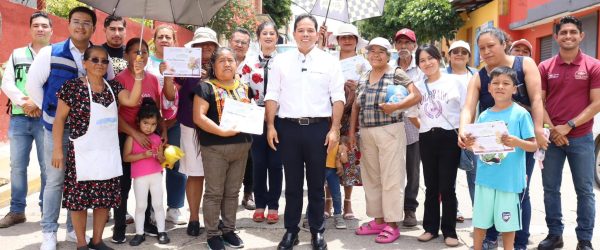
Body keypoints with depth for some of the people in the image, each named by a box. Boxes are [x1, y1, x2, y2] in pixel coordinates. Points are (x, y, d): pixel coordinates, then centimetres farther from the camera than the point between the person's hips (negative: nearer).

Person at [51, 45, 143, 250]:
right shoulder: (72, 86, -6)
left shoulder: (113, 87, 7)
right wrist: (57, 149, -7)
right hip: (82, 154, -4)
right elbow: (59, 119, -4)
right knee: (79, 199, 4)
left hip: (108, 154, 4)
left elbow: (132, 100, -10)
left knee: (104, 198, 10)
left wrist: (138, 76, -19)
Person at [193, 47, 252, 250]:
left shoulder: (244, 88, 13)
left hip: (241, 146, 5)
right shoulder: (206, 87, -4)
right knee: (214, 192, 3)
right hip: (215, 147, -5)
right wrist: (222, 131, -22)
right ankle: (212, 234, 15)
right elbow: (198, 117, -14)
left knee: (233, 192, 14)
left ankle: (229, 230, 26)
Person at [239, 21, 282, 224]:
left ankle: (273, 205, 16)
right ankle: (259, 204, 20)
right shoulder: (249, 61, 5)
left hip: (278, 116, -1)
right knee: (258, 162, 7)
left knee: (275, 162, 5)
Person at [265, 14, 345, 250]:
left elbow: (338, 97, 0)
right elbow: (272, 96, 5)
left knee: (316, 183, 9)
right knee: (292, 183, 9)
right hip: (289, 128, 1)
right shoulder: (281, 61, 6)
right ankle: (291, 230, 20)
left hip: (318, 128, -1)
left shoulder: (329, 61, 4)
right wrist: (270, 126, -2)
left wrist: (334, 129, -6)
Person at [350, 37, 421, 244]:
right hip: (367, 133, 6)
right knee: (371, 178, 10)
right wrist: (352, 131, 10)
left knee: (391, 178, -2)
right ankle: (378, 220, 22)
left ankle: (392, 225, 6)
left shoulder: (396, 74, -3)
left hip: (390, 131, -6)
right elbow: (356, 106, 16)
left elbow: (416, 96, -10)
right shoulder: (363, 78, 13)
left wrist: (395, 106, -21)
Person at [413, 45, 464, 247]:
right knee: (431, 186, 10)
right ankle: (430, 227, 20)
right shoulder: (418, 87, 9)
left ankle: (449, 231, 11)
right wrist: (423, 126, 6)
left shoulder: (454, 82, -2)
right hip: (426, 139, 4)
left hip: (449, 138, -3)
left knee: (447, 186, 0)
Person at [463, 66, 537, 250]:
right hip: (485, 178, 4)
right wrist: (469, 144, -9)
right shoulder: (484, 116, 7)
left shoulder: (521, 114, -5)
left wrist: (516, 142, -23)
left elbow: (534, 146, -5)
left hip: (510, 179, -4)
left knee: (507, 224, 9)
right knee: (479, 222, 12)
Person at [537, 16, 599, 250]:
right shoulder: (545, 67, 4)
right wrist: (551, 128, -9)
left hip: (581, 138, -2)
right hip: (551, 137, 2)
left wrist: (568, 126, -14)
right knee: (550, 189, 8)